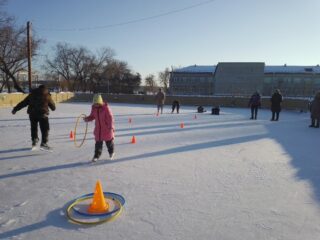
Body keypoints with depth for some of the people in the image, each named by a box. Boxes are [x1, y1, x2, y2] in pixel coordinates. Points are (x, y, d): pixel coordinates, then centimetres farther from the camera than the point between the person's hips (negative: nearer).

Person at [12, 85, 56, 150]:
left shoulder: (32, 94, 17)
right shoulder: (47, 95, 9)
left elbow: (23, 102, 15)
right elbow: (52, 106, 17)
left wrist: (15, 109, 20)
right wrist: (53, 108, 40)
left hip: (32, 113, 4)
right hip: (42, 114, -4)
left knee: (33, 128, 19)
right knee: (45, 129, 1)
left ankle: (34, 143, 25)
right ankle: (43, 144, -4)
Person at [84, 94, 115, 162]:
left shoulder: (105, 108, -17)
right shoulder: (94, 108, 0)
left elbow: (110, 117, -18)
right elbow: (92, 116, 10)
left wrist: (111, 127, -24)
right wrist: (87, 119, -11)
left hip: (107, 128, -4)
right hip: (98, 128, 4)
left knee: (109, 141, 13)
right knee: (98, 142, 6)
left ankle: (111, 153, 36)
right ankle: (96, 156, 16)